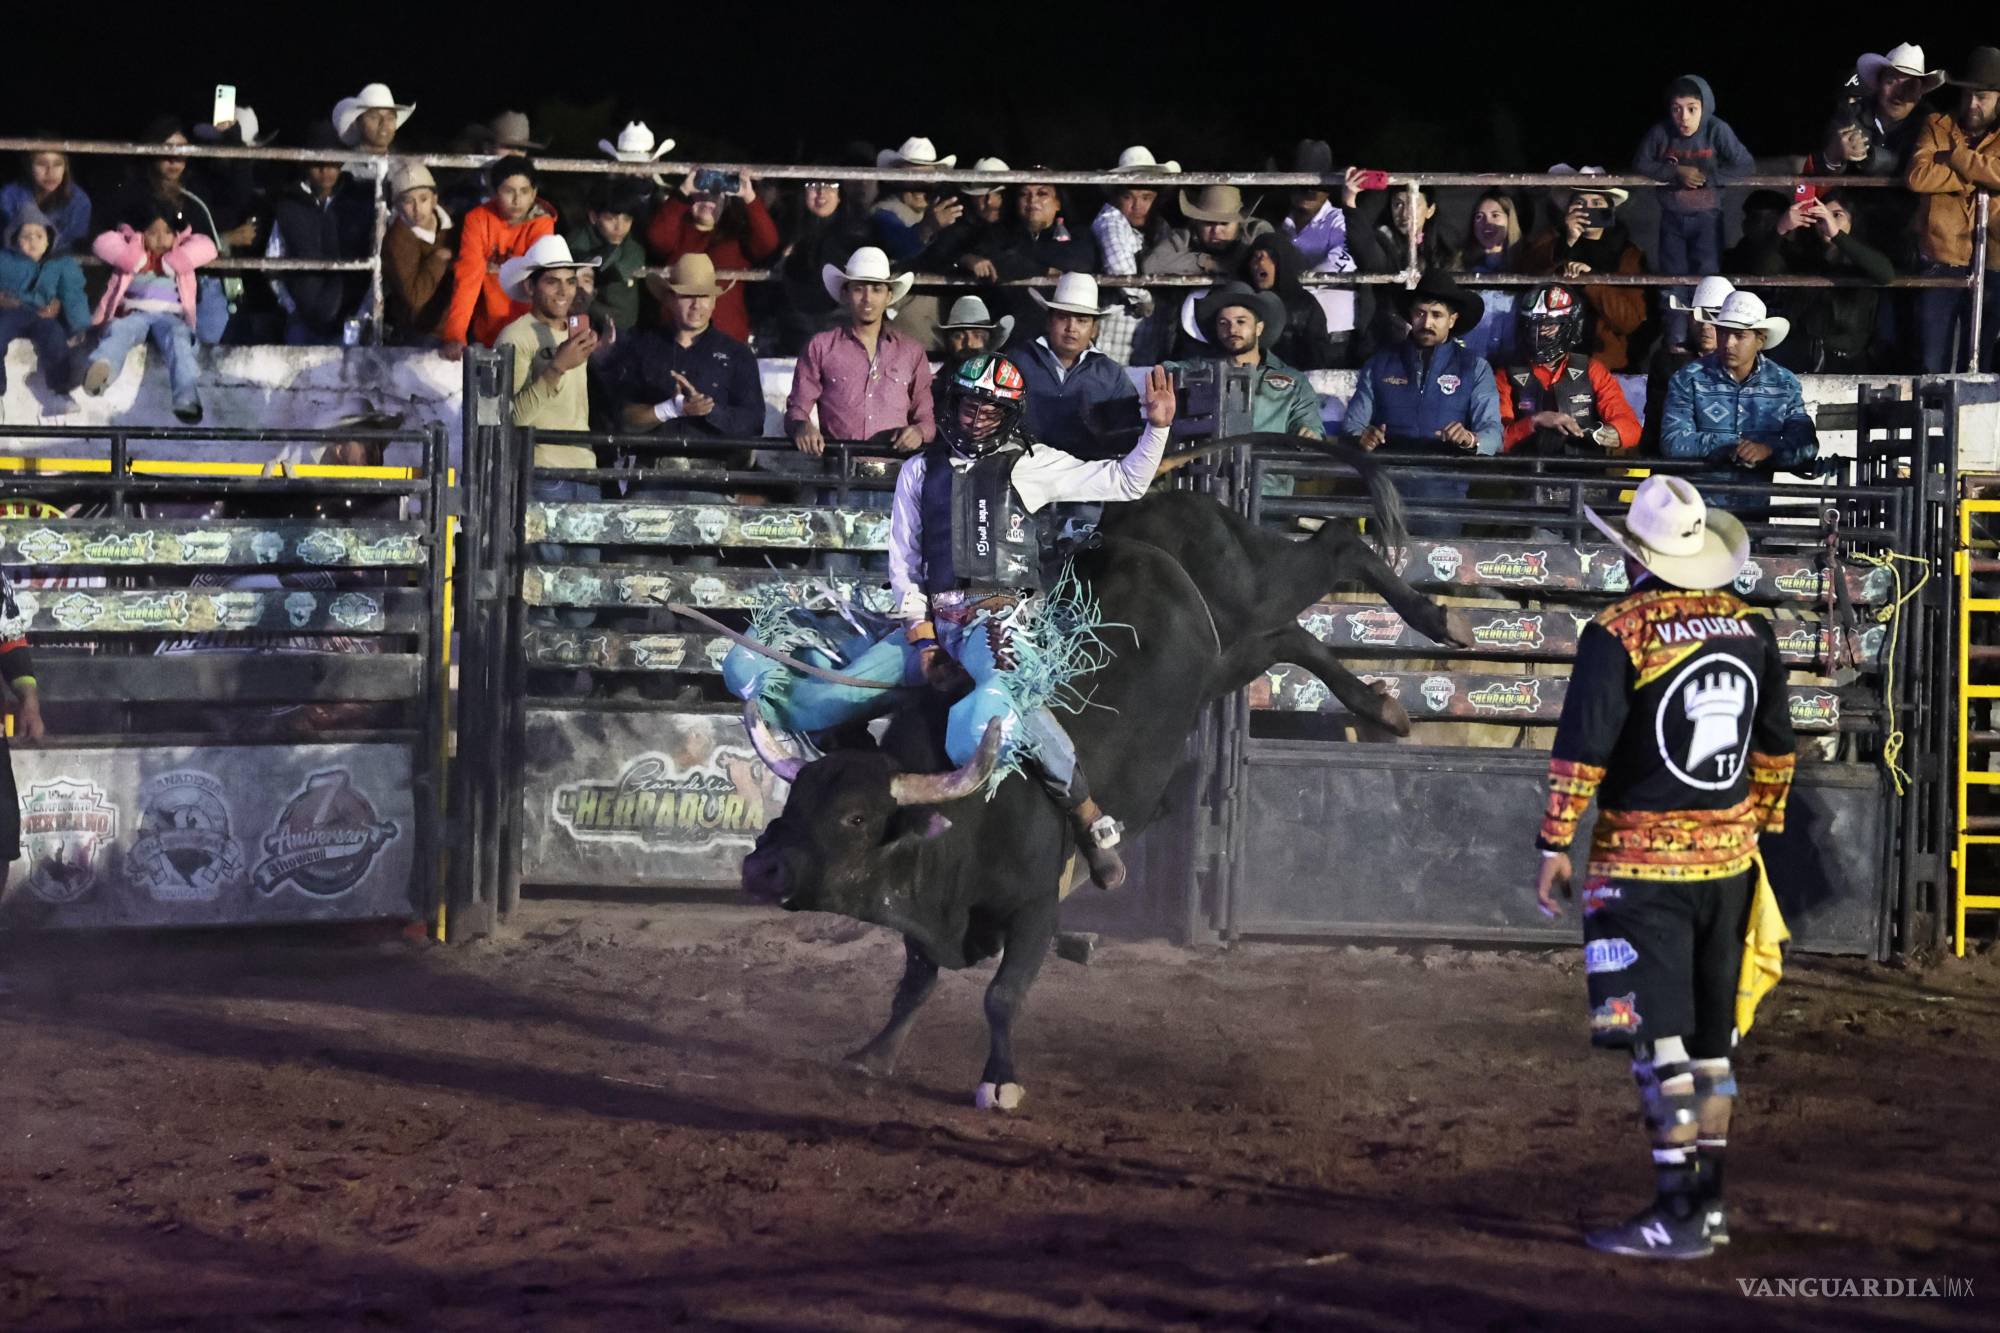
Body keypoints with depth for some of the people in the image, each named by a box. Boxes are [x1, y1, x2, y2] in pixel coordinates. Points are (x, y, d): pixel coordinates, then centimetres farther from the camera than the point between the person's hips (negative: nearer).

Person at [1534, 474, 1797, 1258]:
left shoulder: (1618, 635, -14)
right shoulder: (1750, 628, 5)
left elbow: (1580, 752, -17)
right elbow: (1776, 746, 14)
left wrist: (1554, 847, -10)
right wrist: (1762, 825, 25)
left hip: (1643, 866, -6)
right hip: (1728, 861, 6)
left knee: (1658, 1042, -4)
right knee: (1711, 1039, 14)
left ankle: (1678, 1213, -7)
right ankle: (1708, 1201, 20)